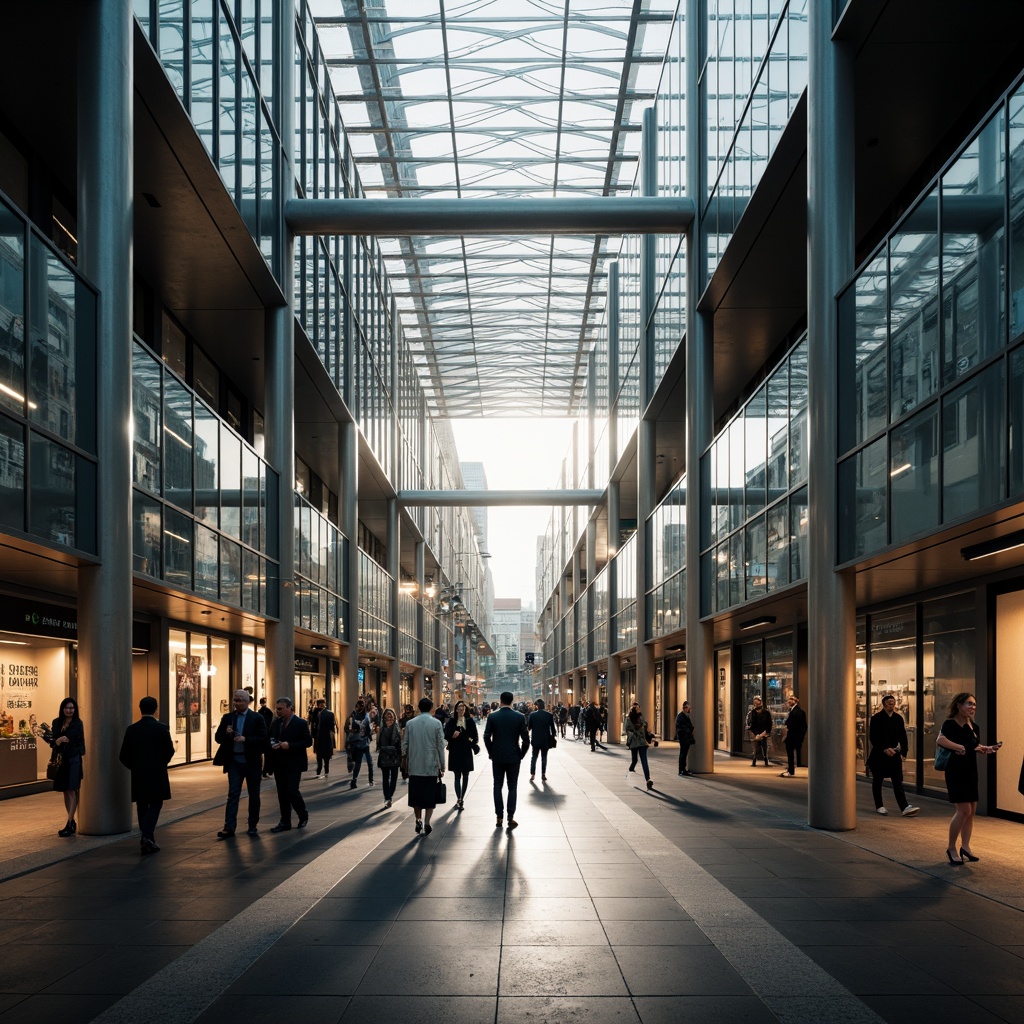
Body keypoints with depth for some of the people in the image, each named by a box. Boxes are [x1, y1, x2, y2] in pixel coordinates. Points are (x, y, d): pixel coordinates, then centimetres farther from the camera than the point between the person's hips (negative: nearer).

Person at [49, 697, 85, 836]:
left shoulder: (78, 723, -4)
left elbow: (81, 743, -6)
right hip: (61, 760, 5)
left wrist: (82, 760, -13)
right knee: (65, 791, 9)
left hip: (74, 760, -5)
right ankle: (72, 822, 20)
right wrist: (59, 740, -16)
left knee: (72, 790, -9)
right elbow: (52, 742, 4)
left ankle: (69, 824, -12)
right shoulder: (56, 723, 7)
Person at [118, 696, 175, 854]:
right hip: (157, 775, -3)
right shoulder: (162, 728, -9)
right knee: (155, 805, 5)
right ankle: (147, 837, -14)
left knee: (142, 807, 13)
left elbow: (124, 756, 2)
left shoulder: (131, 729, -1)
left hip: (138, 776, 3)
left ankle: (147, 841, 17)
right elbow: (169, 752, -6)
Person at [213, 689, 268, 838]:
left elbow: (263, 739, -11)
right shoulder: (227, 718, 6)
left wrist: (246, 739, -23)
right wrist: (226, 733, -14)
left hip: (252, 762, -2)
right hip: (234, 762, 2)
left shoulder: (257, 718, -5)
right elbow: (218, 738, 6)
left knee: (253, 795, 8)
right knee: (233, 794, -3)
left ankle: (253, 825, 19)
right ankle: (229, 827, -7)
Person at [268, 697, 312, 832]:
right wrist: (272, 745, -8)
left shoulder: (301, 723, -8)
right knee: (282, 793, 6)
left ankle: (303, 815, 14)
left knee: (292, 791, -10)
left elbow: (308, 742, -11)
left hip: (294, 764, -6)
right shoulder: (276, 723, 9)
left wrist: (290, 745, -21)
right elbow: (271, 738, 16)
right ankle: (285, 822, 14)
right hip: (279, 764, 6)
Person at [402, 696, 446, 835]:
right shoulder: (436, 723, -5)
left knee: (416, 795, 12)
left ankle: (418, 821, 11)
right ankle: (426, 823, -1)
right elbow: (440, 746, -4)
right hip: (431, 766, -2)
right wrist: (442, 766, 3)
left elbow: (404, 745, 2)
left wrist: (406, 757, 18)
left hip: (415, 766, 2)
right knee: (430, 796, 4)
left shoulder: (410, 723, 0)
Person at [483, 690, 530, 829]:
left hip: (497, 757, 0)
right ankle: (511, 818, 1)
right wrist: (521, 754, 7)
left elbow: (486, 737, -5)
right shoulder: (520, 717, -6)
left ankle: (499, 818, 10)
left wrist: (491, 753, 7)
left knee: (498, 787, 10)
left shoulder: (492, 716, -5)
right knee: (512, 787, 6)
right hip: (514, 758, 0)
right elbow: (525, 739, -6)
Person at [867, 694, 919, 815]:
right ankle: (879, 806, 19)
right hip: (879, 755, -3)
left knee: (898, 782, -5)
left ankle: (905, 808, -14)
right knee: (877, 781, 7)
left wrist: (903, 752, 2)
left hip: (894, 755, 3)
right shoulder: (876, 718, -5)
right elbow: (872, 737, -10)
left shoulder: (898, 718, 8)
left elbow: (903, 737, 12)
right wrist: (884, 749, -18)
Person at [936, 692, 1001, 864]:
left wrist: (988, 749, 5)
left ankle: (965, 847, 20)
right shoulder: (950, 724, -14)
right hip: (956, 771, -8)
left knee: (972, 810, 9)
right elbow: (940, 740, -32)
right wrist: (959, 748, -35)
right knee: (963, 810, -11)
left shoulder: (974, 727, 10)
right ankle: (951, 848, 2)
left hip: (971, 772, 8)